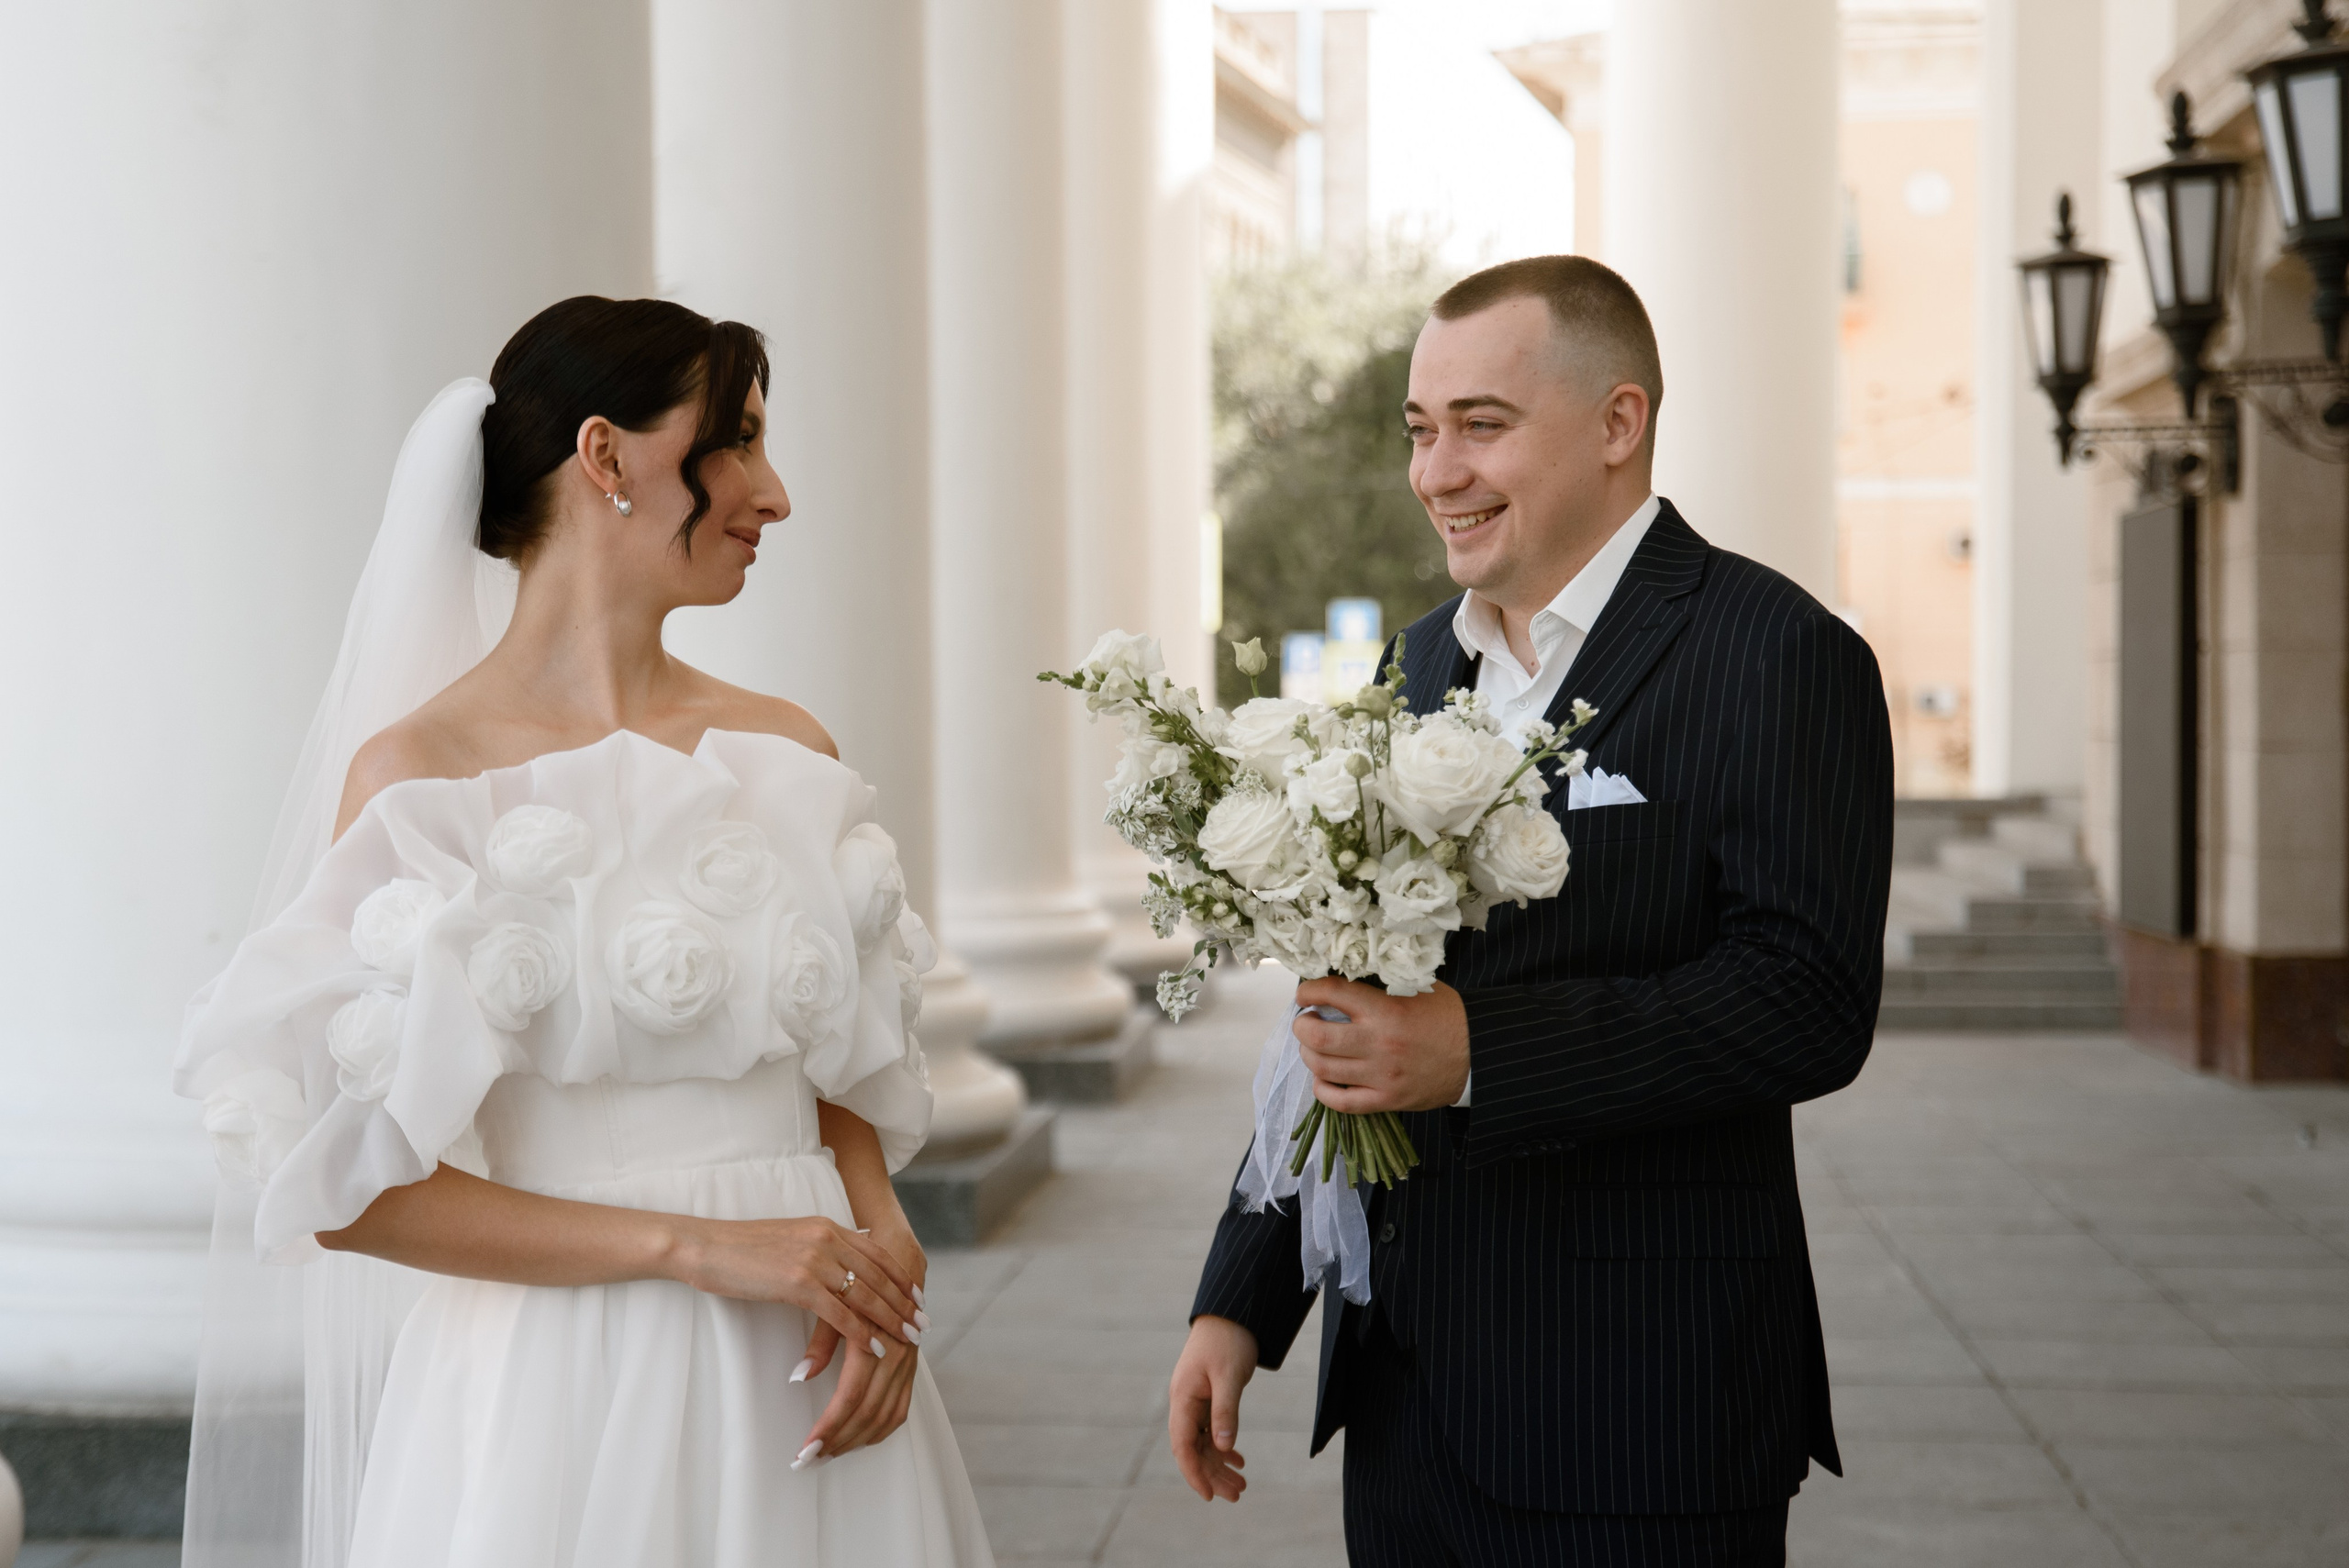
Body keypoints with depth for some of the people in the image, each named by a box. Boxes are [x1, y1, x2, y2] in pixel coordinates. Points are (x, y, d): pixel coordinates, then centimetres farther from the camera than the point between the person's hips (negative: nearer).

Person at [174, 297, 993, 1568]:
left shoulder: (789, 753, 6)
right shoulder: (418, 775, -10)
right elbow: (345, 1187, -11)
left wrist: (879, 1241, -7)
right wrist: (691, 1245, -15)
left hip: (807, 1394, 5)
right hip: (559, 1403, -5)